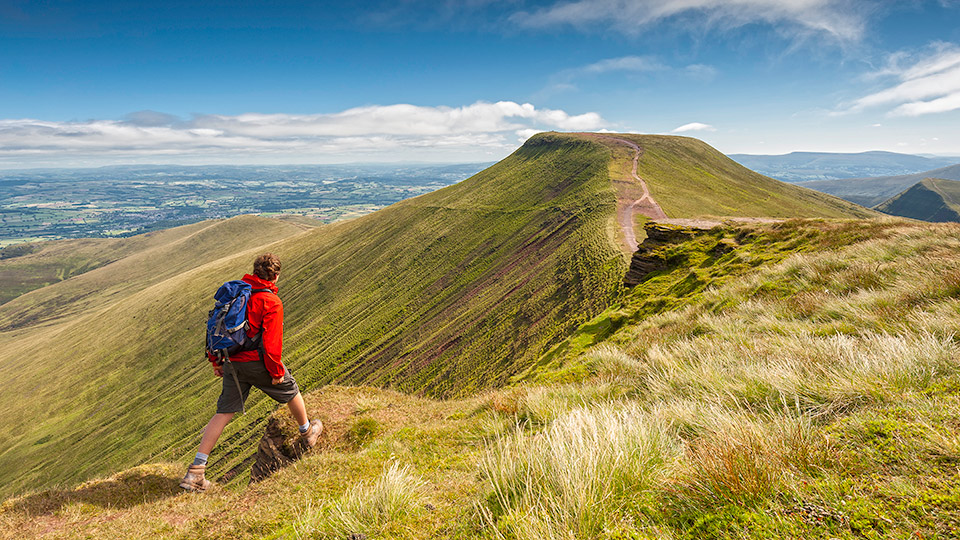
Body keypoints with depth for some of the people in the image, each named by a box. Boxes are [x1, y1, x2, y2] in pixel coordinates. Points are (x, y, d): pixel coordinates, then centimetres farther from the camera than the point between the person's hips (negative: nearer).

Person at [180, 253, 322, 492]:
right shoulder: (271, 301, -14)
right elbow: (271, 340, -18)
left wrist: (216, 361, 19)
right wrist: (276, 371, -8)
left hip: (232, 363, 6)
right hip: (257, 362, -6)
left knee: (223, 413, 7)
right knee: (290, 390, 20)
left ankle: (196, 470, 3)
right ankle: (307, 432, 40)